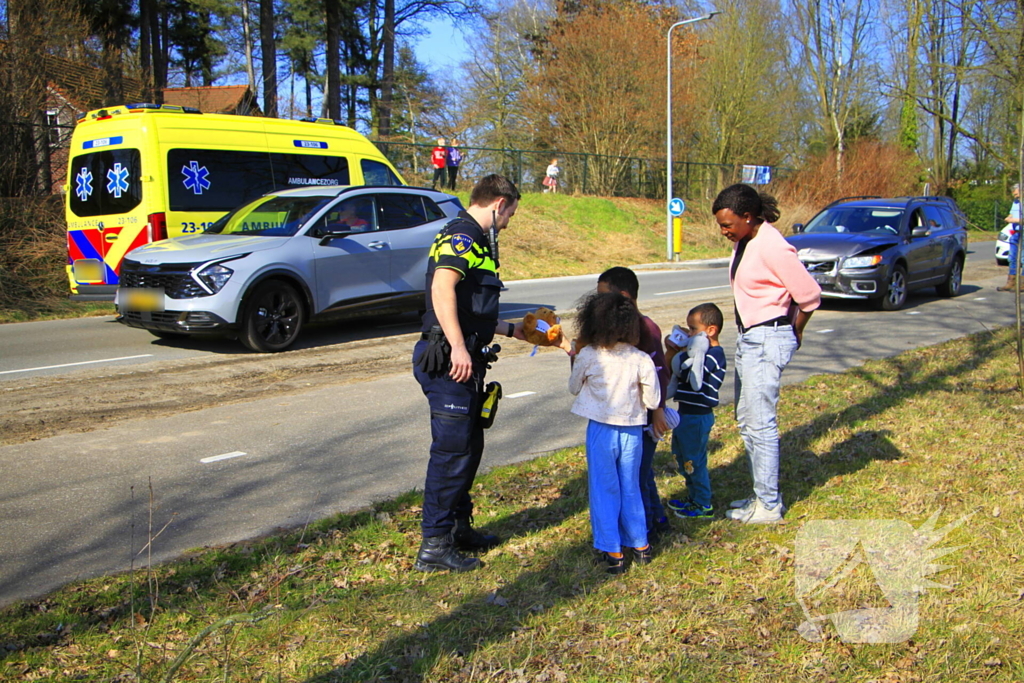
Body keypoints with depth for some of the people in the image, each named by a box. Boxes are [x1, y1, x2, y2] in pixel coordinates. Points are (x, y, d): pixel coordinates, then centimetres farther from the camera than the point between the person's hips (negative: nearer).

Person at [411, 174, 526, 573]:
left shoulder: (476, 241, 22)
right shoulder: (462, 236, -11)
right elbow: (442, 288, -28)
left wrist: (508, 329, 37)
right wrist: (458, 347, -33)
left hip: (465, 363, 11)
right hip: (450, 361, -11)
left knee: (470, 446, 18)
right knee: (452, 450, -6)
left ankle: (459, 527, 31)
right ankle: (434, 545, 2)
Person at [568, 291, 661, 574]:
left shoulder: (587, 356, -12)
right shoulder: (641, 359, -8)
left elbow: (574, 388, 5)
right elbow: (652, 401, -3)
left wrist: (574, 356, 18)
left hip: (601, 431, -2)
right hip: (632, 431, 2)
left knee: (604, 491, 8)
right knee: (630, 489, 18)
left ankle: (612, 552, 10)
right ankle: (640, 545, 26)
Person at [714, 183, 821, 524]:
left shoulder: (772, 248, -19)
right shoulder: (743, 243, 8)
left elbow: (810, 296, -15)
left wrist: (794, 334, 1)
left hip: (768, 339, -10)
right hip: (748, 338, 10)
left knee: (760, 423, -4)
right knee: (746, 421, 15)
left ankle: (768, 506, 7)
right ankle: (762, 494, 27)